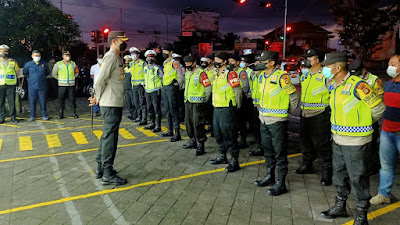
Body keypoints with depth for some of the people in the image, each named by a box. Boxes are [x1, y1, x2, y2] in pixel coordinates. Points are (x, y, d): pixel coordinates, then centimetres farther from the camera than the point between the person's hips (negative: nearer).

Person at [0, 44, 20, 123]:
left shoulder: (13, 62, 7)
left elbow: (17, 73, 12)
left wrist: (10, 78, 4)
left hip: (11, 85, 0)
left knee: (12, 101, 1)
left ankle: (13, 116, 11)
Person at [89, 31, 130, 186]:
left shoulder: (117, 57, 18)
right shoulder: (111, 56, -12)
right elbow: (100, 80, -17)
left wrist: (98, 98, 11)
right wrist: (98, 98, -5)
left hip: (115, 103, 10)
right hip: (111, 104, -10)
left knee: (107, 136, 15)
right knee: (110, 137, -5)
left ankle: (101, 169, 26)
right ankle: (107, 174, 2)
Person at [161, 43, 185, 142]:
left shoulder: (174, 63, -10)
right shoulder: (165, 63, 16)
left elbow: (181, 77, -14)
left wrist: (178, 87, -6)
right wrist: (164, 87, 19)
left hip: (172, 88, -9)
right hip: (165, 88, 9)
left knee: (173, 111, -9)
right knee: (167, 111, 14)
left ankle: (177, 133, -5)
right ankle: (170, 130, 24)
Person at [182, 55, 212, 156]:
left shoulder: (201, 73, -12)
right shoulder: (187, 73, 13)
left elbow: (208, 88, -11)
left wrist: (204, 100, -5)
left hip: (197, 102, -8)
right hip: (187, 102, 8)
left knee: (197, 124, -9)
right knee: (189, 122, 15)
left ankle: (200, 145, -3)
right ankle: (192, 141, 31)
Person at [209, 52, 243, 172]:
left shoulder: (230, 74, -12)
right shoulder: (216, 75, 15)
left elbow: (238, 91, -11)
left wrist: (236, 106, -4)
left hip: (227, 109, -9)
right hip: (217, 108, 9)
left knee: (229, 135, -5)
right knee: (218, 134, 16)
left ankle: (234, 161, 3)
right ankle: (222, 156, 32)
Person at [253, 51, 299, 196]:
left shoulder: (281, 76, -15)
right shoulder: (262, 76, 8)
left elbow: (294, 96, -8)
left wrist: (288, 112, 3)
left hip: (277, 120, -8)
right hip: (264, 119, 8)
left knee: (280, 152, 0)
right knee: (267, 149, 17)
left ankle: (281, 184, 9)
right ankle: (270, 176, 32)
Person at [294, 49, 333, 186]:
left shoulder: (325, 75, -11)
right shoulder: (305, 74, 13)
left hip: (319, 115, -8)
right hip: (305, 114, 8)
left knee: (322, 144, -3)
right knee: (305, 141, 18)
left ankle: (327, 171, 9)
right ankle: (307, 165, 34)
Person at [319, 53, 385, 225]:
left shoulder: (356, 85, -18)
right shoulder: (334, 86, 7)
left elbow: (378, 107, -10)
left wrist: (363, 124, 4)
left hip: (355, 141, -8)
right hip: (338, 139, 8)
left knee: (357, 177, 3)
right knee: (339, 173, 18)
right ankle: (340, 206, 35)